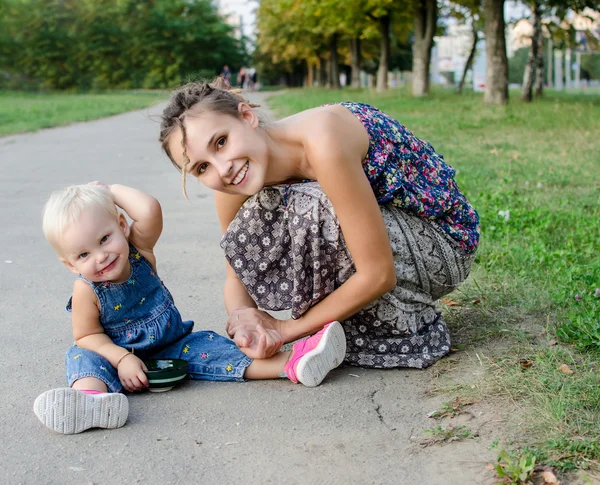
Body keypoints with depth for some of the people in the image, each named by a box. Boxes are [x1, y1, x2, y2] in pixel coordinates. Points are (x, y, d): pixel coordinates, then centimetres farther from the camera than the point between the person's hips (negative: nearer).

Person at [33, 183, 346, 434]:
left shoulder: (138, 249, -15)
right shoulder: (86, 291, -18)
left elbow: (150, 210, -32)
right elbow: (88, 335, -10)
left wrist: (111, 190, -20)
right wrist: (121, 359, -25)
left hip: (173, 344, 2)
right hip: (120, 355, -2)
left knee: (207, 346, -17)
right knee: (83, 358, -28)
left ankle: (291, 363, -29)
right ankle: (92, 396, -64)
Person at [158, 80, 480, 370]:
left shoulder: (321, 140, -34)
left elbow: (379, 275, -31)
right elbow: (238, 275, 3)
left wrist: (286, 328, -20)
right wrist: (241, 316, -21)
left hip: (443, 240, -6)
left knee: (313, 211, -31)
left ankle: (402, 331, -9)